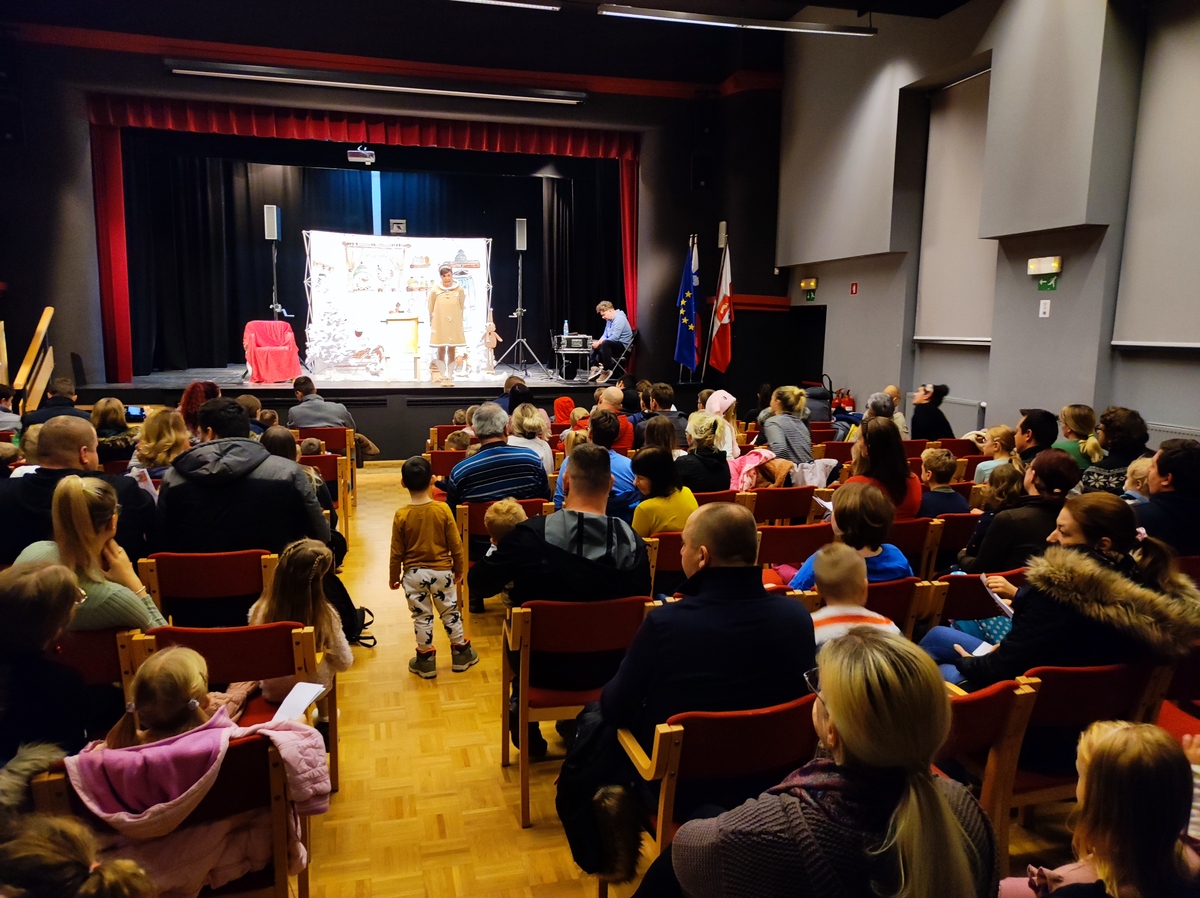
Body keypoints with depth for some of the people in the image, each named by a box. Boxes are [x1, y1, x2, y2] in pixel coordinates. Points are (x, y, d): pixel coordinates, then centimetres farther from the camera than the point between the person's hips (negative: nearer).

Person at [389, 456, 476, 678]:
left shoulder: (401, 515, -12)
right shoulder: (443, 509, -12)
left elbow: (397, 552, -5)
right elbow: (455, 544, -5)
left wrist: (393, 576, 10)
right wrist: (459, 569, 9)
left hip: (414, 574, 0)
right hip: (441, 571, 0)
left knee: (422, 617, 11)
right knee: (450, 612, 15)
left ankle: (426, 660, 20)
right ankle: (461, 653, 26)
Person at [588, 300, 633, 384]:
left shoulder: (619, 319, -18)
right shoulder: (609, 320, 12)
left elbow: (614, 337, -26)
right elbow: (605, 335, 14)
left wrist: (599, 343, -21)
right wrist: (598, 342, -7)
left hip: (623, 345, -10)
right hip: (612, 344, 10)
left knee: (605, 344, -37)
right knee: (592, 345, 9)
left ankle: (606, 371, -28)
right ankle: (595, 368, -2)